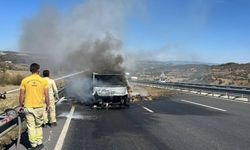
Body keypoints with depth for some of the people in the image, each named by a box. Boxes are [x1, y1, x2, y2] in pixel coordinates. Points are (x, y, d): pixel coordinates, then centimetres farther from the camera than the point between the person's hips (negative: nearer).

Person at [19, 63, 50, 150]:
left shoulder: (25, 80, -2)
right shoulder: (43, 81, -4)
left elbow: (22, 95, 0)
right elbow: (46, 95, -2)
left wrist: (21, 106, 11)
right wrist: (48, 105, 9)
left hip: (28, 107, 0)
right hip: (39, 107, 0)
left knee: (31, 127, 8)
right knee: (38, 126, 16)